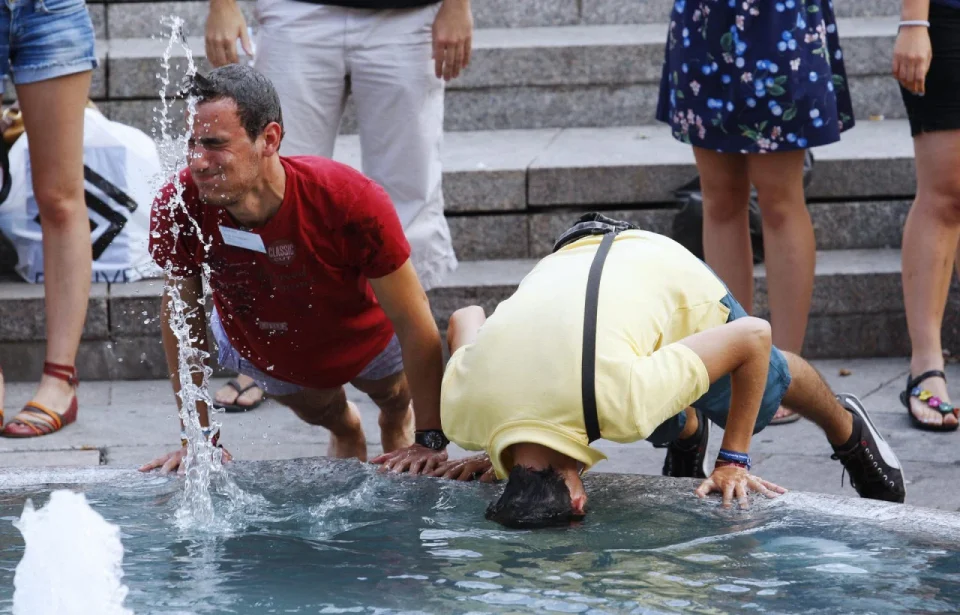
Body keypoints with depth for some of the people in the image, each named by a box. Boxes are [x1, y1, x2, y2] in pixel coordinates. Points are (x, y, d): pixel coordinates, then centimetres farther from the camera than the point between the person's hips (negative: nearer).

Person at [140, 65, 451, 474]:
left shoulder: (351, 201, -44)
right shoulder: (178, 209, -37)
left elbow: (415, 325, -31)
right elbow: (180, 312, -17)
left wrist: (431, 441, -27)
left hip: (366, 341, -1)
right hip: (260, 348, 1)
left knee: (396, 402, 28)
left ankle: (399, 425, 64)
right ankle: (346, 432, 64)